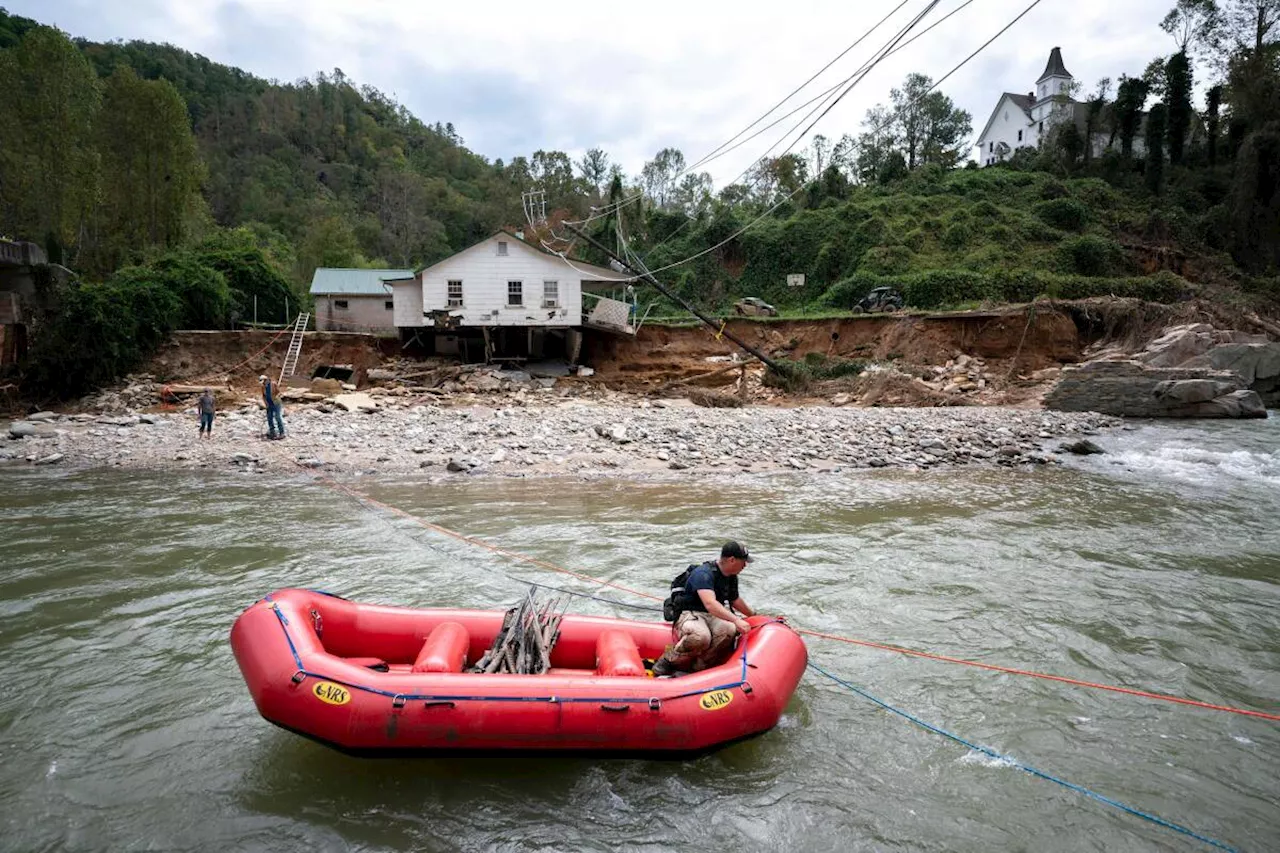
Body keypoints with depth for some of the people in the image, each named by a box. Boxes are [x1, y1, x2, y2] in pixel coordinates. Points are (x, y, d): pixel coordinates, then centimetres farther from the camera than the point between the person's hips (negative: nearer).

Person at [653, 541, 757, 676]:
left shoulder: (731, 576, 9)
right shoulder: (704, 574, -21)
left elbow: (735, 600, 28)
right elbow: (710, 604, -36)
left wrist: (752, 615, 39)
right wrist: (736, 620, -43)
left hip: (711, 617, 7)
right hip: (689, 614, -7)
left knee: (729, 630, -29)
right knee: (701, 636, -41)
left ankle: (699, 665, -13)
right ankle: (667, 661, -17)